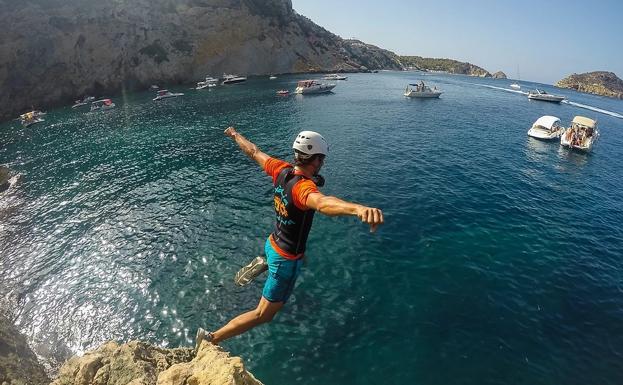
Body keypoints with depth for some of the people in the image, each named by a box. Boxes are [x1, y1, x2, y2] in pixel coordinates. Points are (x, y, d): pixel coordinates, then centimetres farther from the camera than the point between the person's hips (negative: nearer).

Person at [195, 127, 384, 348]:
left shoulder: (281, 170, -11)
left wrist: (235, 135, 25)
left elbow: (254, 152, 6)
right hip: (287, 259, -8)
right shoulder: (303, 186, -34)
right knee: (263, 315, 7)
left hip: (273, 243, 8)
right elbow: (321, 203, -58)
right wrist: (358, 208, -77)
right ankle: (212, 338, 10)